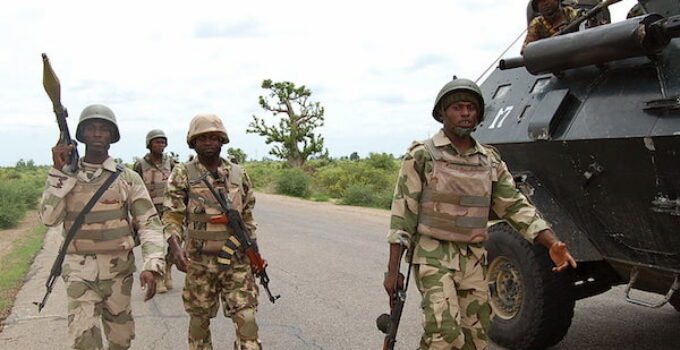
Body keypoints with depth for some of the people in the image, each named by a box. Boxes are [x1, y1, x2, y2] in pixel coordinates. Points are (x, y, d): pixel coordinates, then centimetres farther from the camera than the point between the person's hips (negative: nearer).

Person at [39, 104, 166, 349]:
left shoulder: (127, 178, -1)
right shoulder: (65, 177, 4)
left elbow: (149, 222, -6)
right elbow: (49, 218, -7)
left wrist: (152, 265, -19)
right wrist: (58, 172, -12)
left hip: (118, 270, 0)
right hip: (80, 271, 0)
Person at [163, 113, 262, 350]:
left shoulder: (238, 174, 5)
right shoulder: (182, 175, -3)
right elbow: (172, 217, -8)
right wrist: (175, 248, -25)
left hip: (237, 261, 2)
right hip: (200, 262, -1)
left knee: (246, 318, -3)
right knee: (199, 319, 12)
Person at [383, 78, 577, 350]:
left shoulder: (490, 161, 9)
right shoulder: (422, 155, -5)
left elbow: (515, 205, 7)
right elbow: (403, 214, -6)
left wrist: (552, 244, -8)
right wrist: (393, 270, -9)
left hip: (474, 261, 5)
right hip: (433, 257, -5)